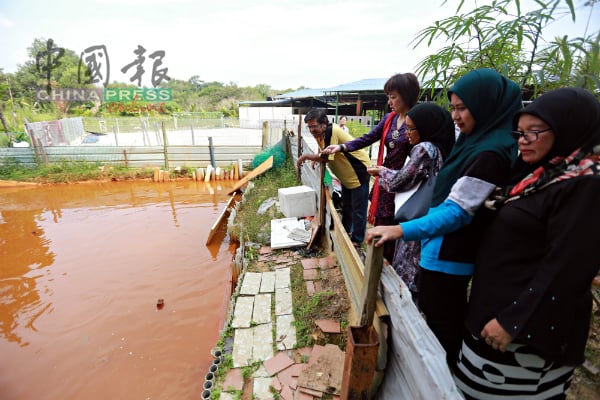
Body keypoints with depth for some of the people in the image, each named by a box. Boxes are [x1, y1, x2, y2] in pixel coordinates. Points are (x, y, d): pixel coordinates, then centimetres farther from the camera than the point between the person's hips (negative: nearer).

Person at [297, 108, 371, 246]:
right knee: (346, 206, 22)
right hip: (346, 175, 10)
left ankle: (356, 240, 12)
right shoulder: (320, 134, 1)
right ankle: (344, 231, 38)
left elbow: (327, 156, -31)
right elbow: (326, 154, 13)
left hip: (359, 173, -10)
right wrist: (317, 158, -7)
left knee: (358, 209, 0)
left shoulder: (332, 131, -27)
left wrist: (306, 156, -20)